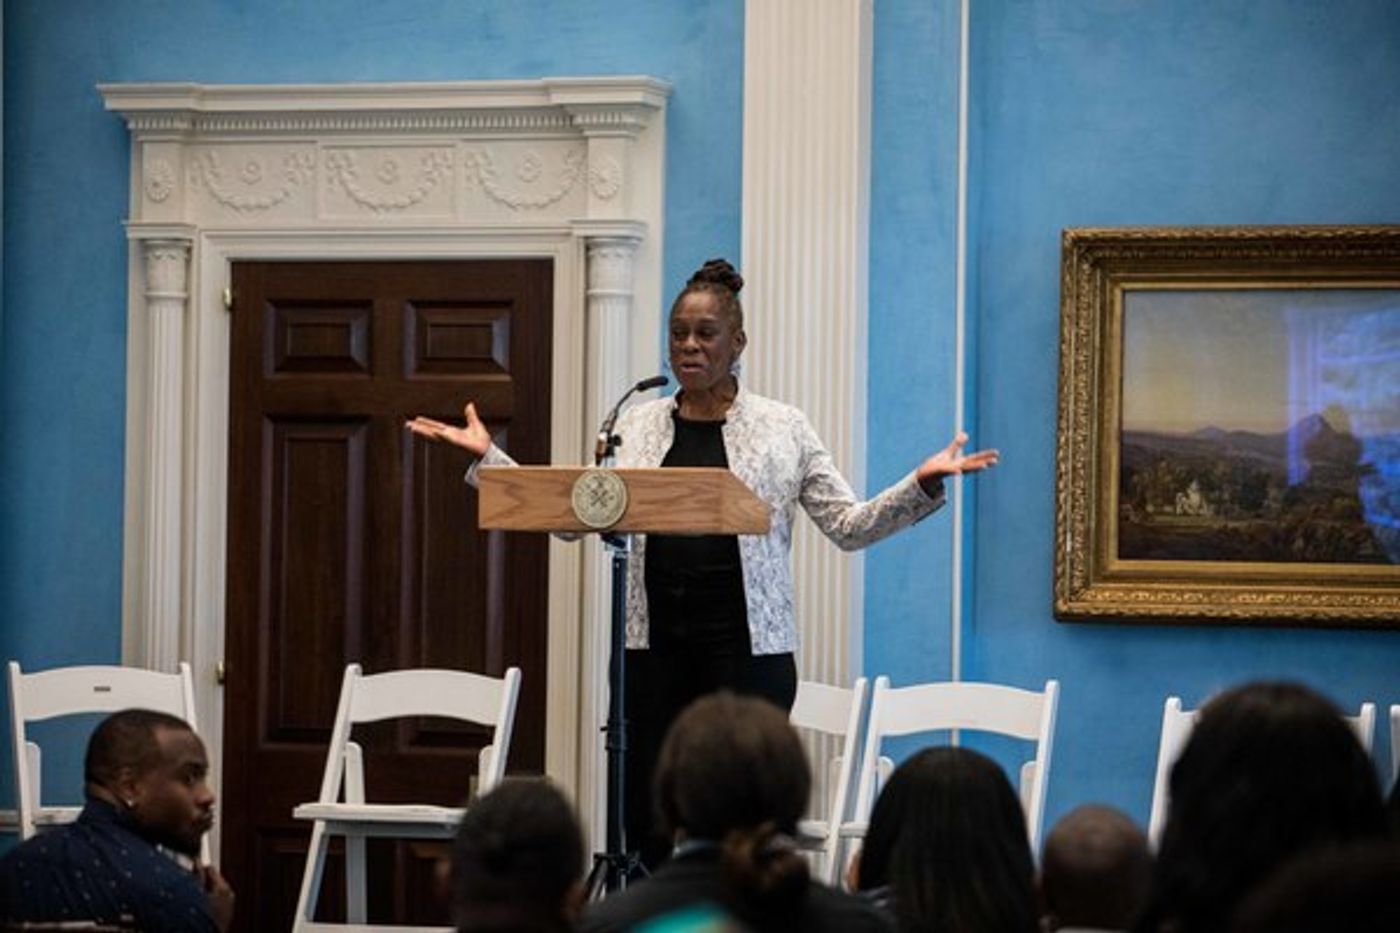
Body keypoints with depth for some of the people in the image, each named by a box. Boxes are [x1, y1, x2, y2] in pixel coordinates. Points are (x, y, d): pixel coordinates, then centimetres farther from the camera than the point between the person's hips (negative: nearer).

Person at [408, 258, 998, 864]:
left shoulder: (784, 428, 5)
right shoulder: (635, 426, 11)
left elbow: (847, 525, 2)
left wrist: (920, 485, -12)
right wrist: (487, 458, 3)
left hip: (748, 650, -2)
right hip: (651, 646, 2)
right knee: (645, 815, 1)